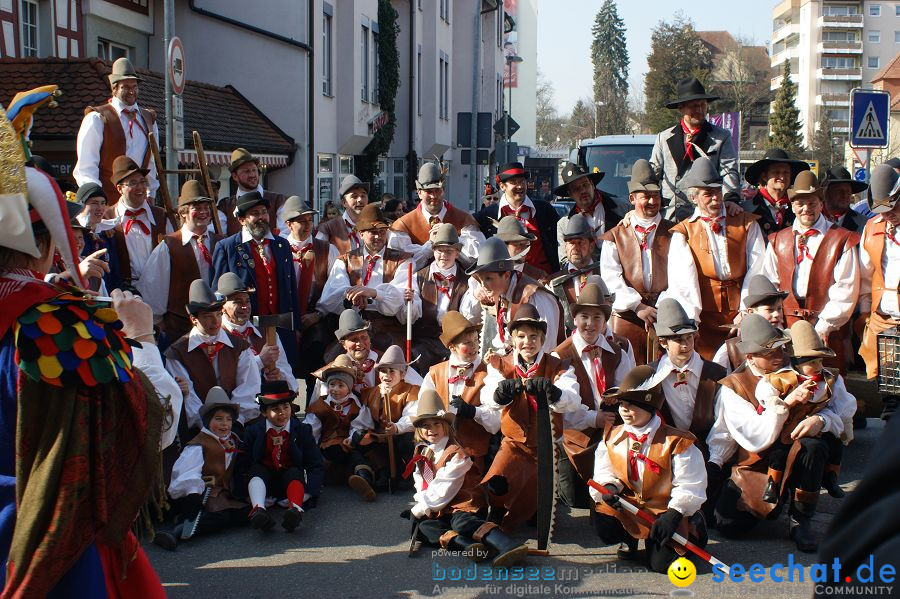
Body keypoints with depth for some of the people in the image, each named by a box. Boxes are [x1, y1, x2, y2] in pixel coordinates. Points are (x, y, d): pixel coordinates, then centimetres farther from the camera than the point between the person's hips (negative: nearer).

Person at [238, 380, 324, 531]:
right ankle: (258, 509, -53)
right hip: (263, 481, 1)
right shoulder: (253, 432, -2)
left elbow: (316, 466, -7)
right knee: (257, 469, -27)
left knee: (295, 472, -29)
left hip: (292, 480, -1)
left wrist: (306, 495, -21)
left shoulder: (303, 430, -3)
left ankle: (295, 509, -57)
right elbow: (241, 466, -3)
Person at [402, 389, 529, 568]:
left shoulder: (456, 453, -7)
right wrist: (421, 503, -3)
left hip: (461, 506, -6)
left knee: (461, 521, -38)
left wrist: (418, 510, -8)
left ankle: (508, 547, -58)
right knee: (422, 528, -25)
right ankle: (467, 545, -47)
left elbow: (443, 491, -12)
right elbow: (421, 486, 18)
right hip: (438, 512, 6)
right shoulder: (421, 454, 16)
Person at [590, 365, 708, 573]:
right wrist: (608, 487, -16)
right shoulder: (611, 438, 3)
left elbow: (689, 487, -12)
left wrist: (674, 514, -23)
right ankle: (629, 539, 12)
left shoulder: (676, 442, -12)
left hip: (665, 510, -3)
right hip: (627, 508, 3)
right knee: (604, 526, -28)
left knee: (661, 562, -18)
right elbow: (603, 473, 7)